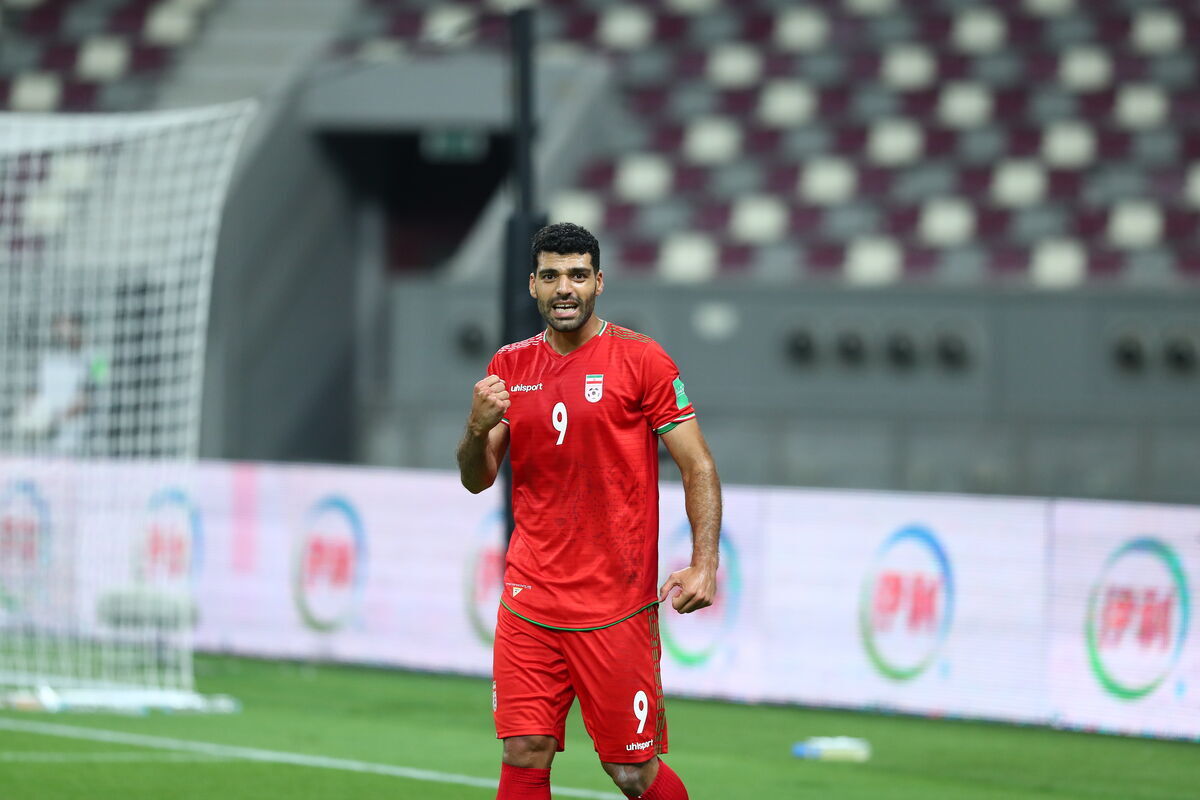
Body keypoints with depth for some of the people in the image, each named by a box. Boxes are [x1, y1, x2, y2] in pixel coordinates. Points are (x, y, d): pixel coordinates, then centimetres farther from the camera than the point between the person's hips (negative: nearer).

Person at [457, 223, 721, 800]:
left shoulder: (641, 360, -4)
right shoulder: (510, 366, 9)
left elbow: (698, 468, -4)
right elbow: (476, 479, 12)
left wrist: (703, 566, -17)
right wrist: (478, 427, -11)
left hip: (617, 604, -3)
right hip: (529, 596, 4)